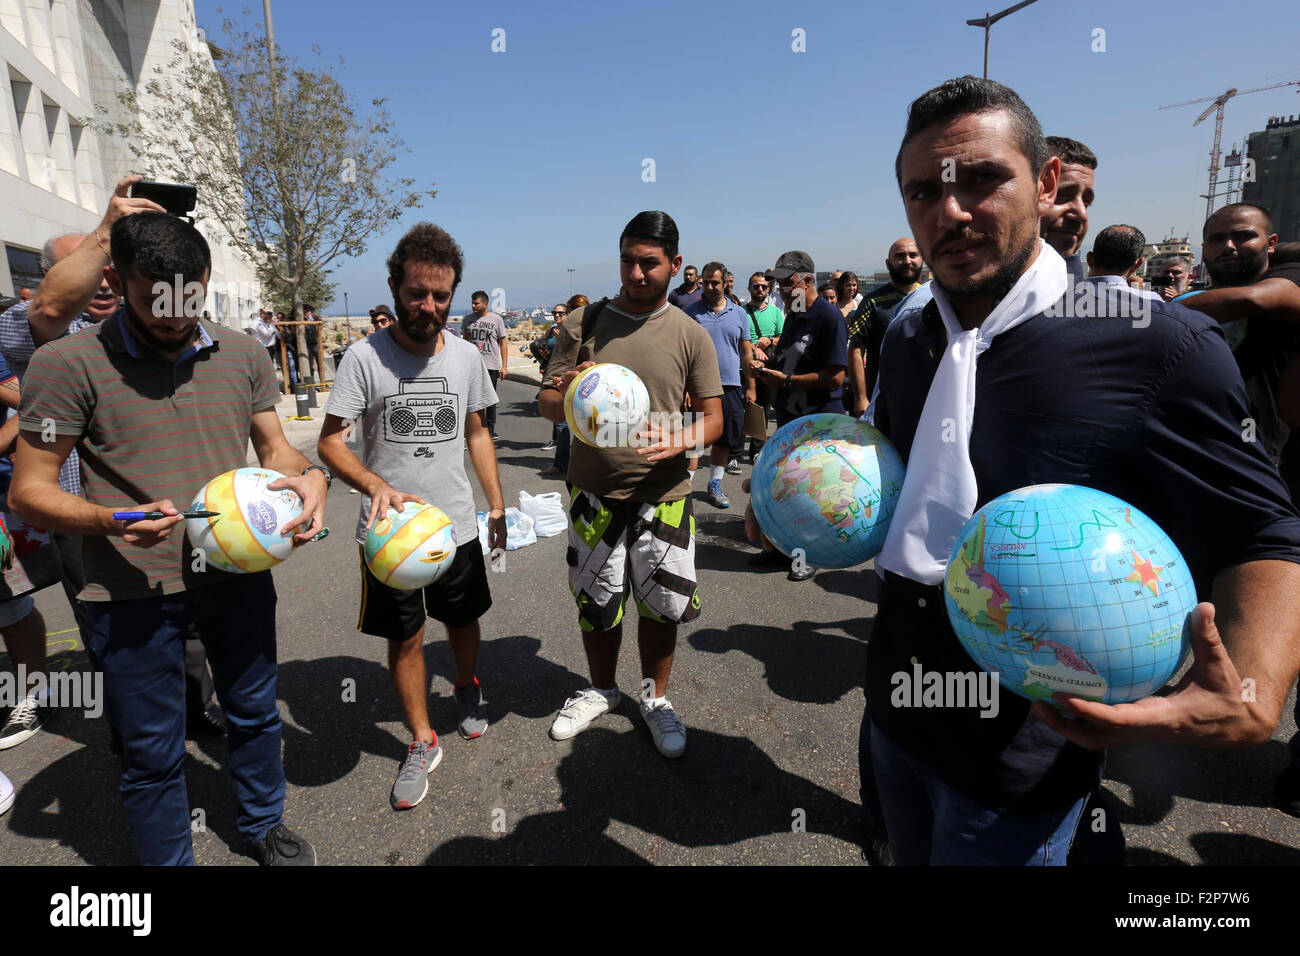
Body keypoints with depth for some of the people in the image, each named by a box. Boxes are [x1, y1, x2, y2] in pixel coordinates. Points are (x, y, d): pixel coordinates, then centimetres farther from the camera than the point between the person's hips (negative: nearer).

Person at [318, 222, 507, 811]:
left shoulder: (466, 356, 1)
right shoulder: (365, 358, -11)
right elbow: (330, 441, -11)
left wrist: (497, 504, 8)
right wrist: (378, 487, -29)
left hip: (458, 525, 3)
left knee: (463, 620, 19)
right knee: (405, 639, 7)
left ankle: (468, 686, 49)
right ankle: (422, 742, 26)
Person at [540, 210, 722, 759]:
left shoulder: (691, 336, 0)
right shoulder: (582, 324, 1)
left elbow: (713, 417, 0)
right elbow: (546, 401, 2)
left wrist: (679, 440, -22)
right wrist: (565, 397, -23)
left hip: (663, 494, 0)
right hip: (594, 492, 1)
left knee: (662, 603, 9)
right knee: (596, 601, 14)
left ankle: (655, 698, 34)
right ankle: (601, 691, 39)